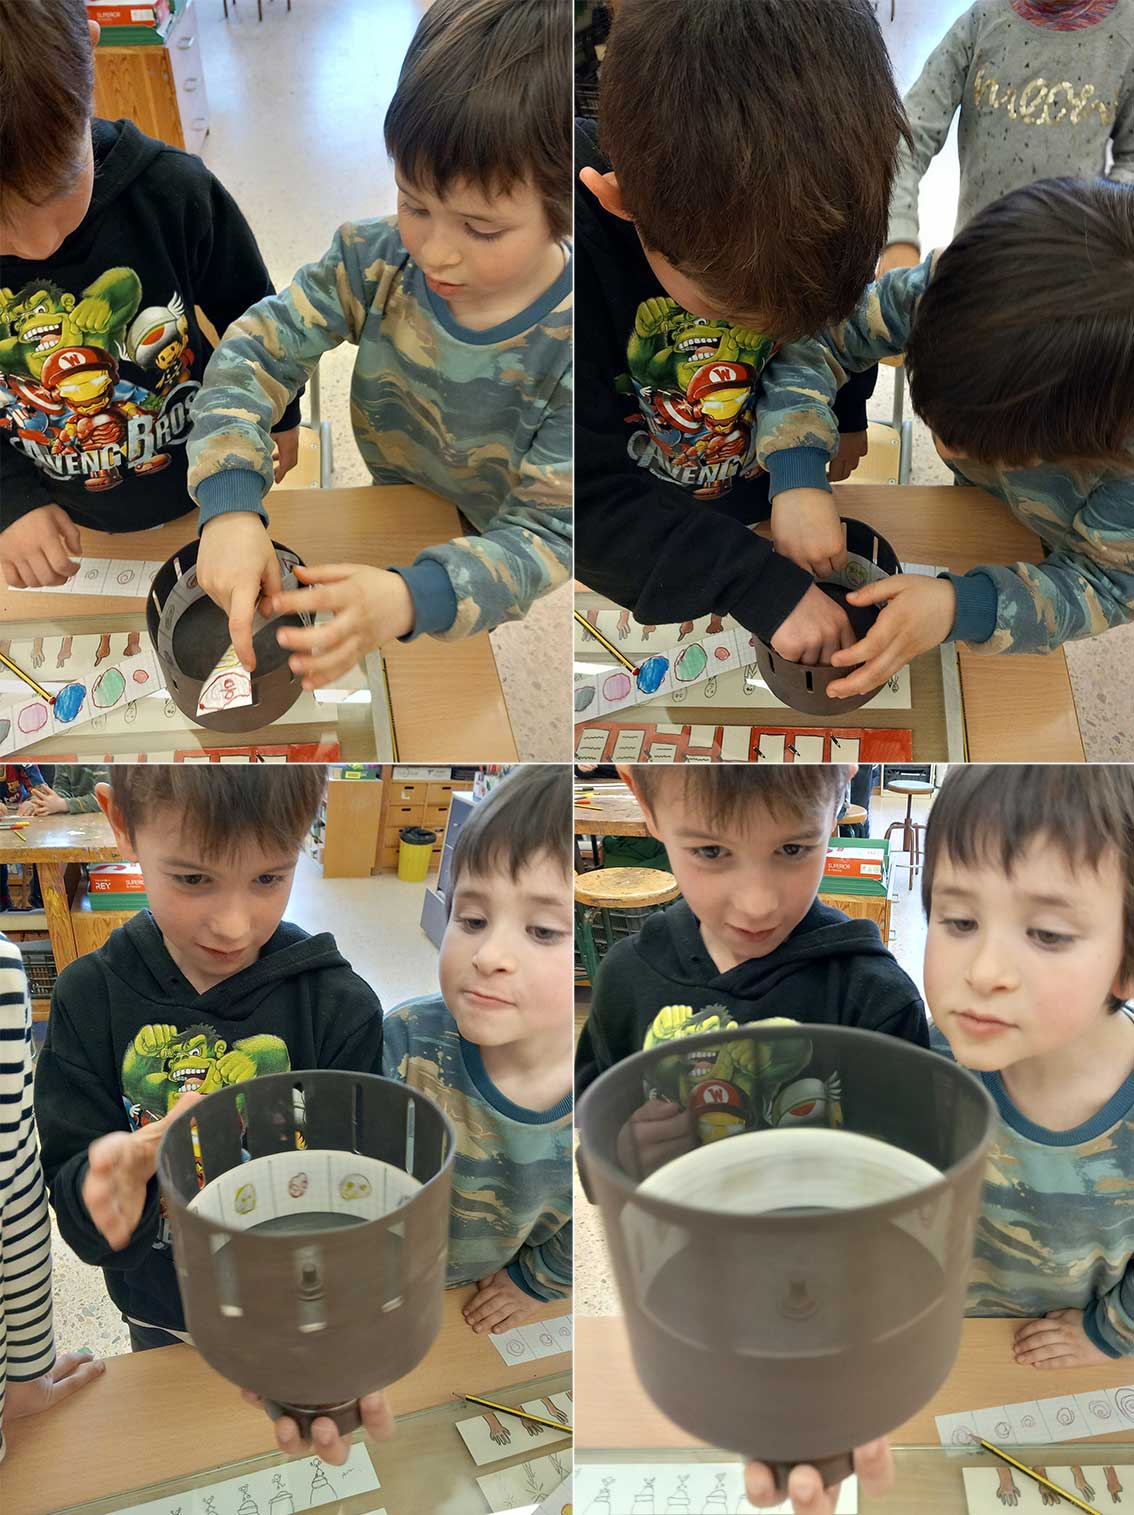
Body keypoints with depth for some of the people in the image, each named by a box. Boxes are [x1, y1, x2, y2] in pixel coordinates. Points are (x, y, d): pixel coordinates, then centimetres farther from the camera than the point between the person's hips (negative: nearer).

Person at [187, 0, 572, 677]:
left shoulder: (566, 349, -26)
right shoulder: (375, 260, -14)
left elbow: (546, 534, -28)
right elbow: (257, 349, -12)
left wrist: (407, 598, -48)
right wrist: (230, 503, -32)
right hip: (384, 537, 3)